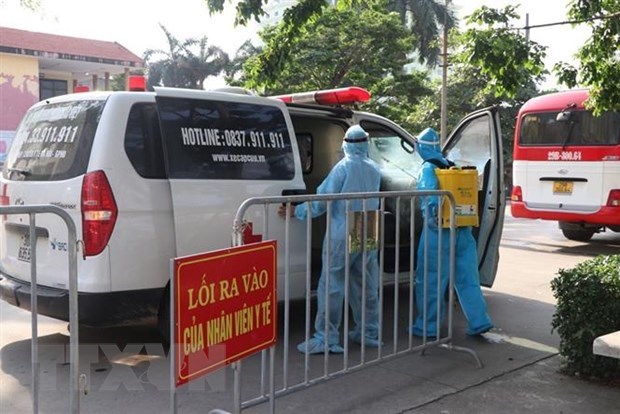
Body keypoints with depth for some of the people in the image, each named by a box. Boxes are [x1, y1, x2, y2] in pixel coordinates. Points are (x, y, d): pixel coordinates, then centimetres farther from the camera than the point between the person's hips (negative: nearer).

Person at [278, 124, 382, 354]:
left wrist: (296, 211, -2)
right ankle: (369, 333, 24)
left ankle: (326, 338, -5)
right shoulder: (374, 169, 7)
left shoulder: (343, 167, -10)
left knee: (331, 286, -4)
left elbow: (323, 199, -12)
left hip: (343, 235, -6)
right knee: (366, 285, 15)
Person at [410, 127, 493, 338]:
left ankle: (427, 326, 12)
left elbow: (429, 197, -25)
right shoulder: (452, 166, 12)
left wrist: (432, 217, -15)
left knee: (430, 281, 4)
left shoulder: (428, 168, -8)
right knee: (467, 279, 12)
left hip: (438, 232, -6)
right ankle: (479, 321, 13)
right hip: (463, 231, 6)